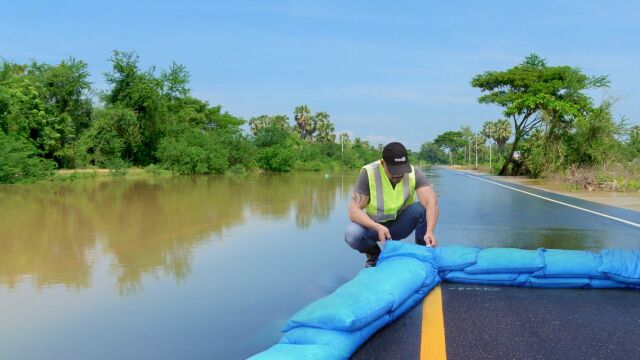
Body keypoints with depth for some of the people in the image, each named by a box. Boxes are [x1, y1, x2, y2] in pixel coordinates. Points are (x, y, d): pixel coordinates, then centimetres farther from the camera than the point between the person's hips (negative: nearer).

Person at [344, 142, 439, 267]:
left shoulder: (414, 173, -19)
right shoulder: (368, 173, -24)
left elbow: (432, 202, -32)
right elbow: (354, 211, -27)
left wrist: (429, 231, -49)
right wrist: (378, 227, -43)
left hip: (400, 224, 1)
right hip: (374, 225, -1)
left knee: (423, 208, -28)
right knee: (352, 235, -32)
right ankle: (374, 255, 3)